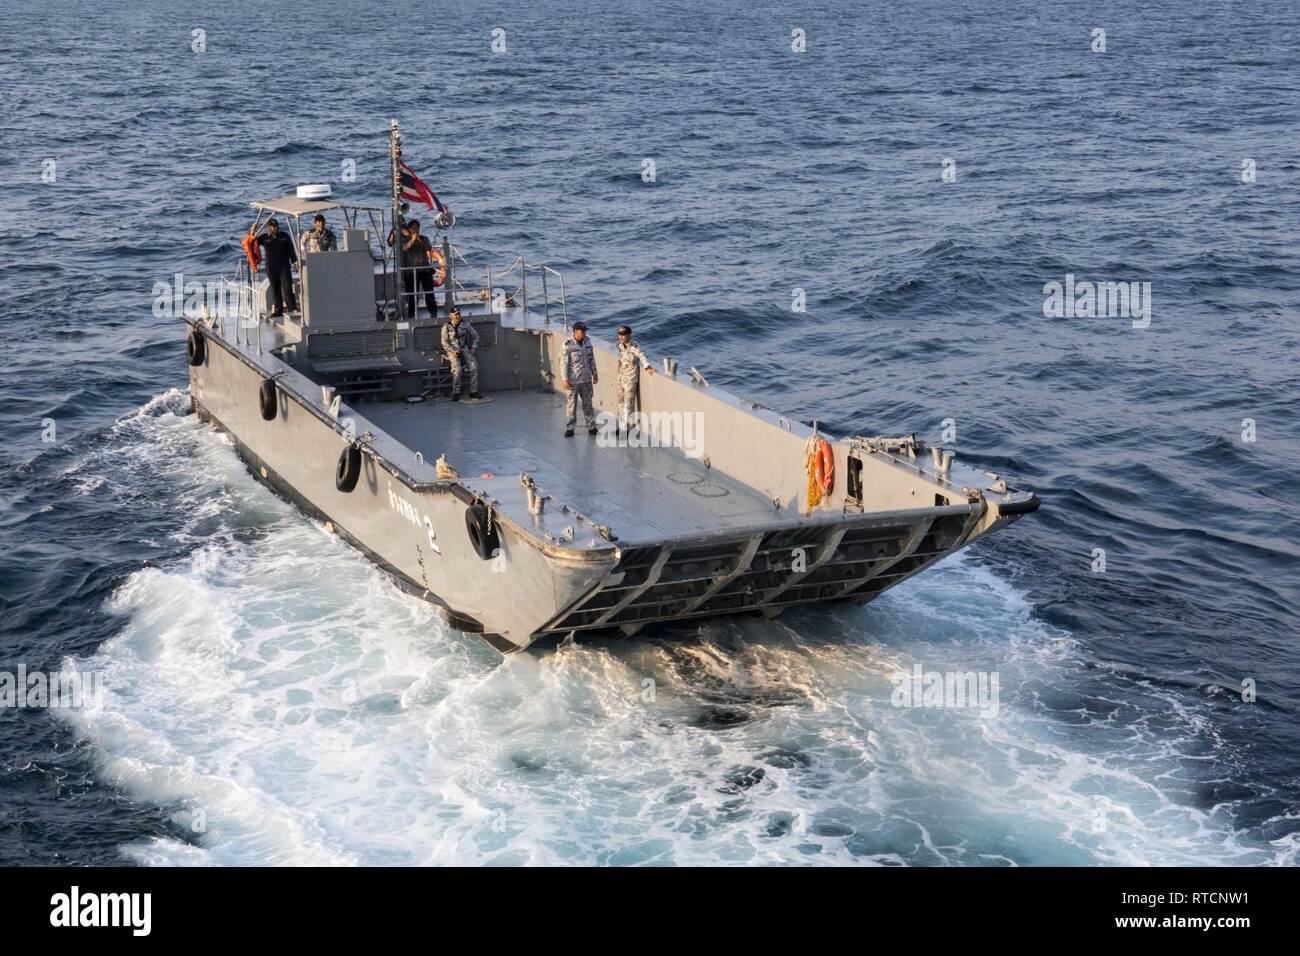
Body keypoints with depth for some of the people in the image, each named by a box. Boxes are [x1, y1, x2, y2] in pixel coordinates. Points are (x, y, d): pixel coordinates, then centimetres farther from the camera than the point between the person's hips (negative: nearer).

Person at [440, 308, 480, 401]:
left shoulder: (465, 325, 6)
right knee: (457, 368, -30)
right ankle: (456, 393, -23)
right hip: (452, 350, -2)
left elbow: (476, 336, 14)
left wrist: (473, 348, 3)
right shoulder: (446, 327, 0)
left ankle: (473, 391, -20)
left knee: (473, 365, -24)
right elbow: (444, 342, -3)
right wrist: (452, 351, -16)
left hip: (464, 350, 2)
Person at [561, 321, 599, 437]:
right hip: (573, 380, -5)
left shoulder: (587, 341, 1)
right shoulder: (568, 344, -15)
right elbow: (564, 363, -13)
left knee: (588, 403, 11)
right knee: (572, 404, 3)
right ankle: (570, 428, 12)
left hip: (586, 379, 5)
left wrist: (595, 374, 13)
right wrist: (565, 380, -16)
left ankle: (591, 427, 18)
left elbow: (591, 359, 11)